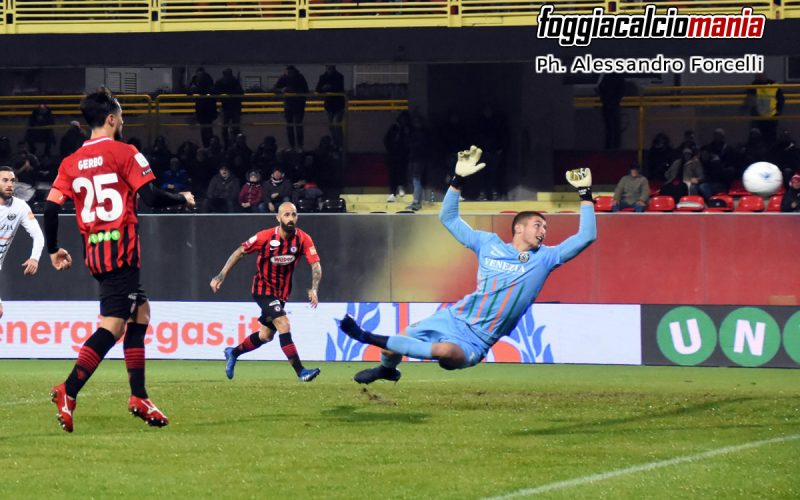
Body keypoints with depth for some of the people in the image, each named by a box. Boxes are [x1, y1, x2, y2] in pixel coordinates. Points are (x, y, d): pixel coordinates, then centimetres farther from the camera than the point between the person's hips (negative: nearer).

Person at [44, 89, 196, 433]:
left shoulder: (71, 162, 10)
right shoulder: (124, 153, -6)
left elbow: (51, 208, 5)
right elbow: (152, 197, -13)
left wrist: (53, 250, 18)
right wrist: (183, 199, 6)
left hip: (94, 250, 7)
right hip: (121, 248, -7)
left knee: (140, 313, 18)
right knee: (112, 325, -10)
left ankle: (139, 396, 15)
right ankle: (69, 392, -22)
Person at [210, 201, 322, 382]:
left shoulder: (303, 239, -13)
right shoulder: (265, 237, -19)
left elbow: (316, 264, -14)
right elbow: (240, 251, -8)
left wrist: (314, 289, -31)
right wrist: (221, 275, -10)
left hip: (282, 291, 5)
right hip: (263, 289, -5)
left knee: (266, 336, 14)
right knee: (284, 325, -22)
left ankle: (233, 353, 39)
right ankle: (301, 371, -23)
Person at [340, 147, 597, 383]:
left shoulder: (544, 258, 1)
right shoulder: (489, 244, 6)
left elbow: (586, 237, -5)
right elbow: (449, 218, 13)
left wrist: (585, 195, -10)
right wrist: (458, 180, 2)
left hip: (475, 342, -3)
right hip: (453, 318, 3)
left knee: (447, 351, -35)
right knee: (398, 343, -1)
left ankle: (371, 338, -20)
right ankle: (387, 370, 38)